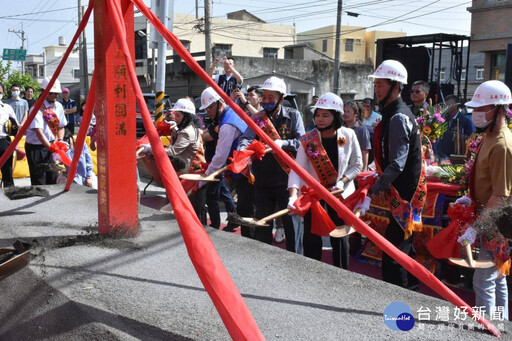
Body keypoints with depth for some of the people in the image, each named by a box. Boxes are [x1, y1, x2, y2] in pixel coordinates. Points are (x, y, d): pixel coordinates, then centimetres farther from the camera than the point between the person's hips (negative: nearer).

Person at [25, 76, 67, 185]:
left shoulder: (58, 106, 3)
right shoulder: (38, 108, -18)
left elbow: (61, 126, 13)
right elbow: (39, 131, -27)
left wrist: (60, 141, -5)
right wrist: (51, 148, -33)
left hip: (50, 145, 6)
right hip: (36, 147, -6)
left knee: (53, 178, 11)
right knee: (39, 182, -3)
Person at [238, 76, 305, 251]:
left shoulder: (293, 115, 1)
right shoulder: (257, 117, 6)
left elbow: (301, 141, -8)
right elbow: (246, 138, -10)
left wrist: (283, 143, -24)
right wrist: (242, 151, -31)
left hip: (286, 179, -2)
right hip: (263, 180, 3)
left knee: (291, 223, 7)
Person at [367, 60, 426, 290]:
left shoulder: (398, 117, -19)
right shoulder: (393, 113, 13)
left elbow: (397, 165, -25)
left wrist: (374, 190, -25)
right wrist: (377, 176, 17)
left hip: (404, 195, -11)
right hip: (403, 193, 11)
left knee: (392, 256, -7)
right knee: (404, 248, 21)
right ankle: (410, 290, 35)